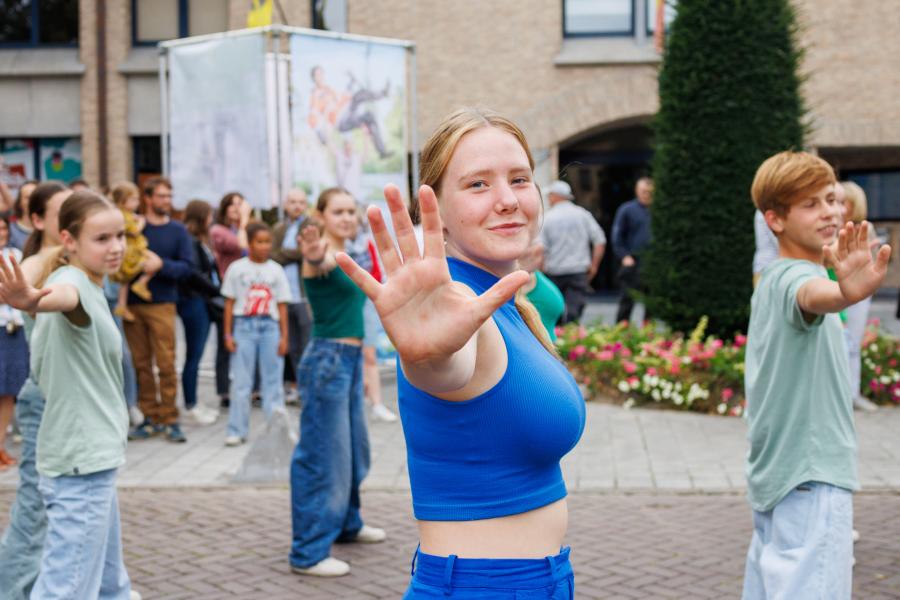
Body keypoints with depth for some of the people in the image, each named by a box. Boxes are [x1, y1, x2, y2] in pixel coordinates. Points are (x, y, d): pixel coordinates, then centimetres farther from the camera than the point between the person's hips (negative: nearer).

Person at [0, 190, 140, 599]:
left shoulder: (91, 286, 12)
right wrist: (34, 300, -67)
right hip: (81, 461, -10)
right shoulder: (73, 281, -18)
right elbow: (62, 295, -45)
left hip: (94, 456, 10)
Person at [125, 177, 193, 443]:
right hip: (132, 303, 1)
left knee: (166, 363, -4)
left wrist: (162, 265, -16)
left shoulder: (178, 230, 7)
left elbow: (186, 267, 0)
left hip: (162, 303, -1)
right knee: (141, 363, 4)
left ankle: (170, 419, 1)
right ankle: (151, 417, 11)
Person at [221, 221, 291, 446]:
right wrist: (228, 334, 0)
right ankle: (236, 430, 6)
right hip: (244, 325, -1)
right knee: (240, 381, 0)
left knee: (272, 379, 3)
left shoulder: (276, 270, 6)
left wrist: (284, 336, 3)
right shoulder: (237, 268, 2)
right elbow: (229, 303, 4)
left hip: (270, 326, 1)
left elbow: (282, 305, 7)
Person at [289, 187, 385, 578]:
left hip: (350, 359, 9)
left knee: (353, 449, 22)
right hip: (327, 360, -9)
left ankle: (346, 524, 40)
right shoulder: (324, 254, -15)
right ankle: (308, 553, 1)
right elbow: (319, 267, -41)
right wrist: (313, 259, -65)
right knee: (323, 456, -6)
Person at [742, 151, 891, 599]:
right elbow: (812, 294, -42)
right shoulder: (793, 276, -16)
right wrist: (845, 293, -62)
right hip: (812, 478, -10)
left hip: (773, 473, 10)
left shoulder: (770, 281, 15)